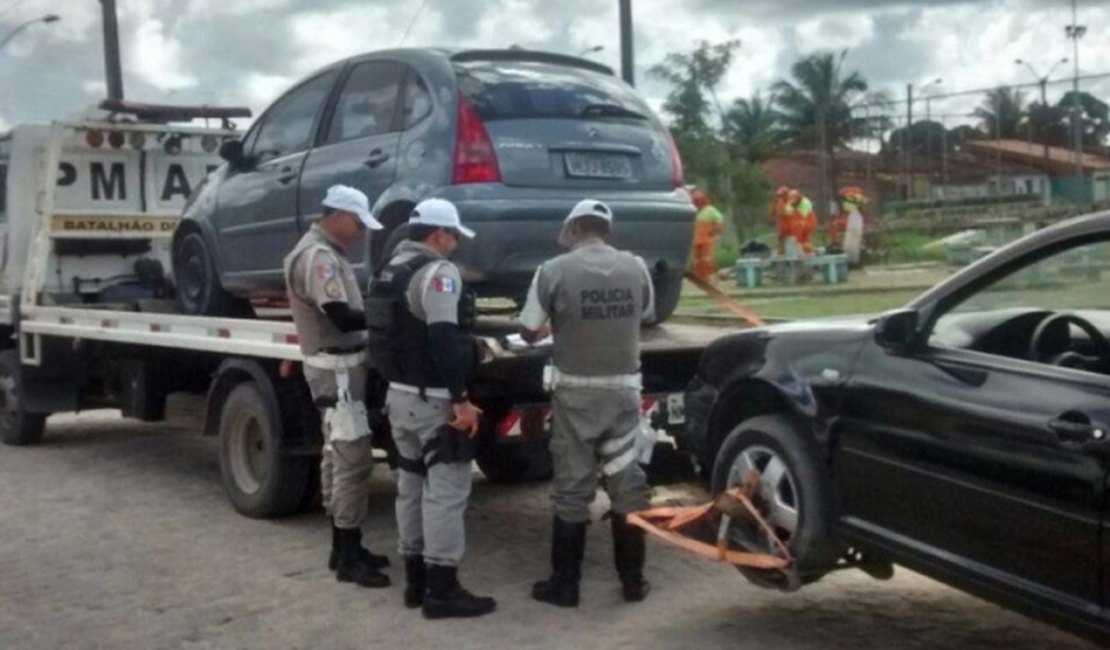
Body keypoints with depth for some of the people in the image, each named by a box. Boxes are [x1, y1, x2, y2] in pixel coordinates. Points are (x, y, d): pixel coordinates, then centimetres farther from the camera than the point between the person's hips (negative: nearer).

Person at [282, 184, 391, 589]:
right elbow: (341, 316, -26)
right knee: (354, 460, -11)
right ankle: (349, 558, -6)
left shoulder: (326, 253, 16)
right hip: (336, 369, -11)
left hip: (341, 366, 11)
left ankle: (343, 548, 23)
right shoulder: (317, 255, -18)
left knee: (338, 458, 14)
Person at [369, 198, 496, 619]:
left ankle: (416, 579, 21)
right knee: (446, 487, -7)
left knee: (412, 481, 15)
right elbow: (444, 340, -24)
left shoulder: (390, 271, 16)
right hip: (433, 399, -10)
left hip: (399, 394, 10)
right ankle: (441, 589, -6)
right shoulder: (437, 271, -15)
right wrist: (461, 399, -23)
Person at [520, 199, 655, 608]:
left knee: (572, 488, 5)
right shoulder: (636, 267, 1)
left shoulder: (554, 270, -9)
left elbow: (529, 331, -3)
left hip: (576, 390, -2)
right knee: (628, 483, 10)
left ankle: (565, 585, 11)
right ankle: (633, 580, 17)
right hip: (624, 387, 3)